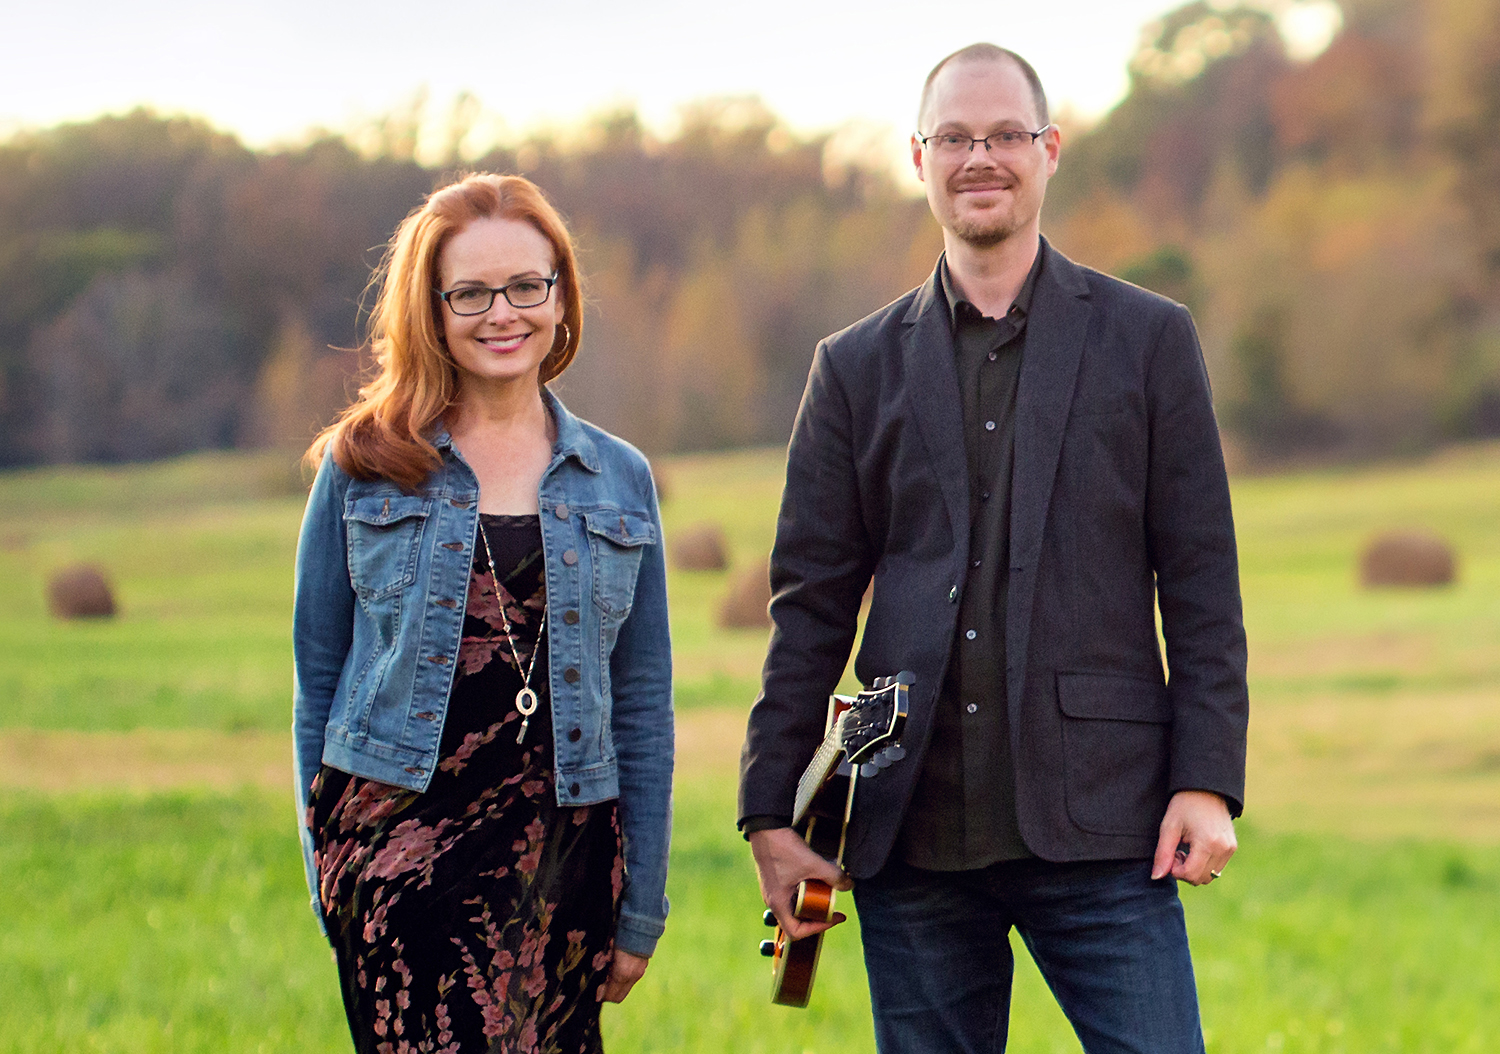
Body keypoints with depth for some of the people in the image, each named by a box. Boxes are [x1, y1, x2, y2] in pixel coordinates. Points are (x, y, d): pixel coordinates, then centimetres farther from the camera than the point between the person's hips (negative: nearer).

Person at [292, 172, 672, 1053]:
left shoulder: (620, 480, 11)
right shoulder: (363, 470, 6)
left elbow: (643, 709, 12)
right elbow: (318, 679, 9)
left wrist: (641, 914, 9)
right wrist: (329, 879, 3)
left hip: (562, 849, 3)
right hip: (398, 840, -2)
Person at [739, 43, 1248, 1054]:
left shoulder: (1148, 338, 7)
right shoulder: (858, 366, 11)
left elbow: (1202, 583, 4)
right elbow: (811, 601, 10)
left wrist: (1208, 781, -5)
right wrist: (772, 810, 4)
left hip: (1096, 821, -2)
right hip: (913, 837, 2)